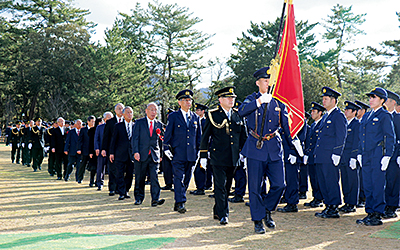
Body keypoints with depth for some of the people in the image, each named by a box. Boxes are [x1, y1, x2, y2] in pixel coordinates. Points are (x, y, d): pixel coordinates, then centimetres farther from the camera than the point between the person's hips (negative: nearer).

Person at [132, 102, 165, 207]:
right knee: (139, 178, 6)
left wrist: (160, 154, 13)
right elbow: (135, 138, -2)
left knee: (154, 177, -9)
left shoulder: (159, 125, 11)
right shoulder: (139, 123, 3)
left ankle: (155, 199, -11)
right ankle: (139, 198, 20)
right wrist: (135, 152, -12)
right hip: (141, 155, -1)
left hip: (154, 155, 1)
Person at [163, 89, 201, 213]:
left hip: (191, 154, 4)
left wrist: (199, 151, 13)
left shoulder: (195, 117, 13)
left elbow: (199, 136, 18)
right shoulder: (173, 116, 2)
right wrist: (166, 148, -6)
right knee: (179, 178, -9)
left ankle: (178, 203, 19)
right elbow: (168, 134, 2)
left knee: (187, 179, 8)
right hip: (178, 154, -4)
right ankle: (180, 203, -10)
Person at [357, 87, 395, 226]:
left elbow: (390, 137, -7)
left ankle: (377, 216, 2)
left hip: (378, 155, -7)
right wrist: (360, 153, 16)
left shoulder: (384, 116, -4)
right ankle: (370, 213, 17)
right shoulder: (366, 116, 17)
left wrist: (387, 156, -13)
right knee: (367, 186, 9)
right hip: (366, 156, 7)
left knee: (377, 185, -4)